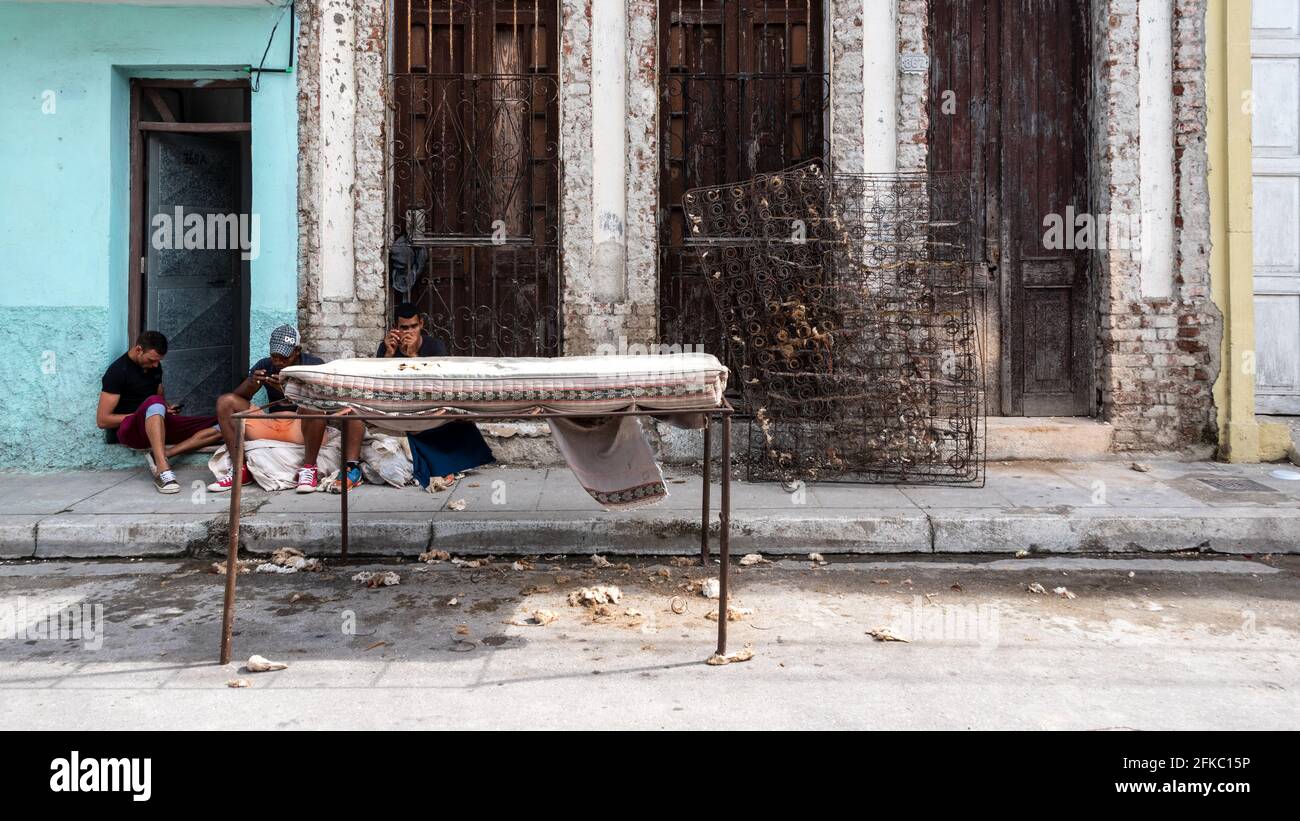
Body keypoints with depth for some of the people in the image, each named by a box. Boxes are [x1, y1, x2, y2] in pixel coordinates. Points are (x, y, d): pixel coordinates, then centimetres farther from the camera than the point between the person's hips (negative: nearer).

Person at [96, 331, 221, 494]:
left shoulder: (154, 366, 12)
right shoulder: (118, 371, -10)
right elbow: (102, 421, -12)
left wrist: (167, 409, 2)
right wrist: (144, 413, -12)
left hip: (158, 424, 7)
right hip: (129, 430, -7)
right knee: (154, 402, -43)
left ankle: (163, 455, -28)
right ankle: (163, 471, -53)